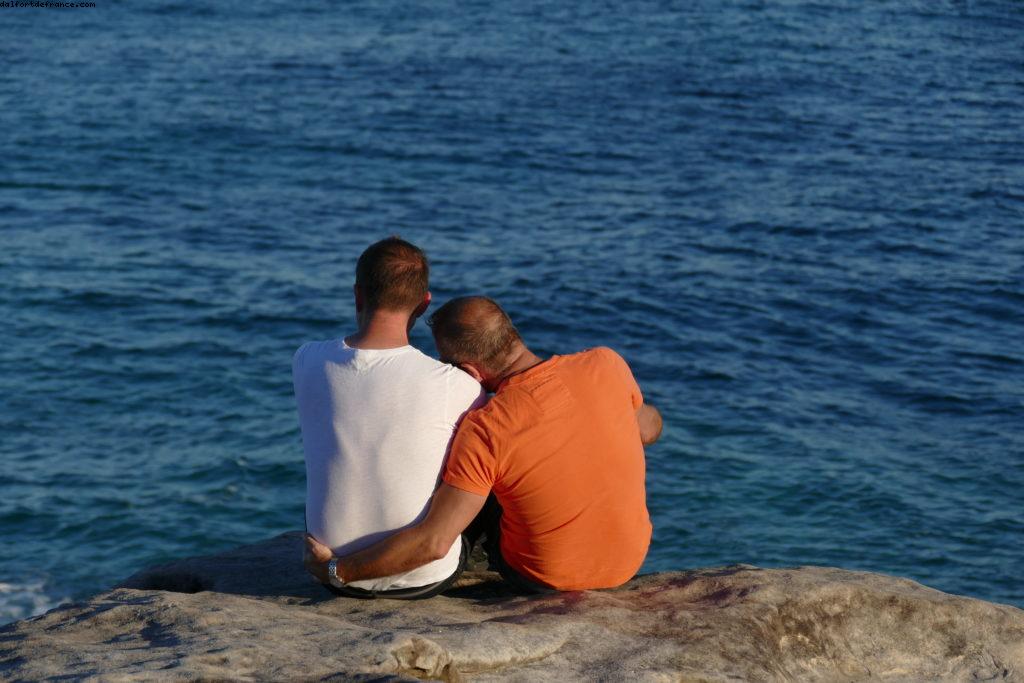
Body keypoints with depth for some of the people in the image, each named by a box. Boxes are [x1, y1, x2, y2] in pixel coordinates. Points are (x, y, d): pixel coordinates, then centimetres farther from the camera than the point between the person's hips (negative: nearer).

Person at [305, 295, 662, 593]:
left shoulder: (485, 432, -28)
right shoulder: (606, 364, -18)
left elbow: (432, 543, -28)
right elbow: (649, 429, 2)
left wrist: (337, 571, -18)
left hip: (542, 578, -4)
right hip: (629, 562, 4)